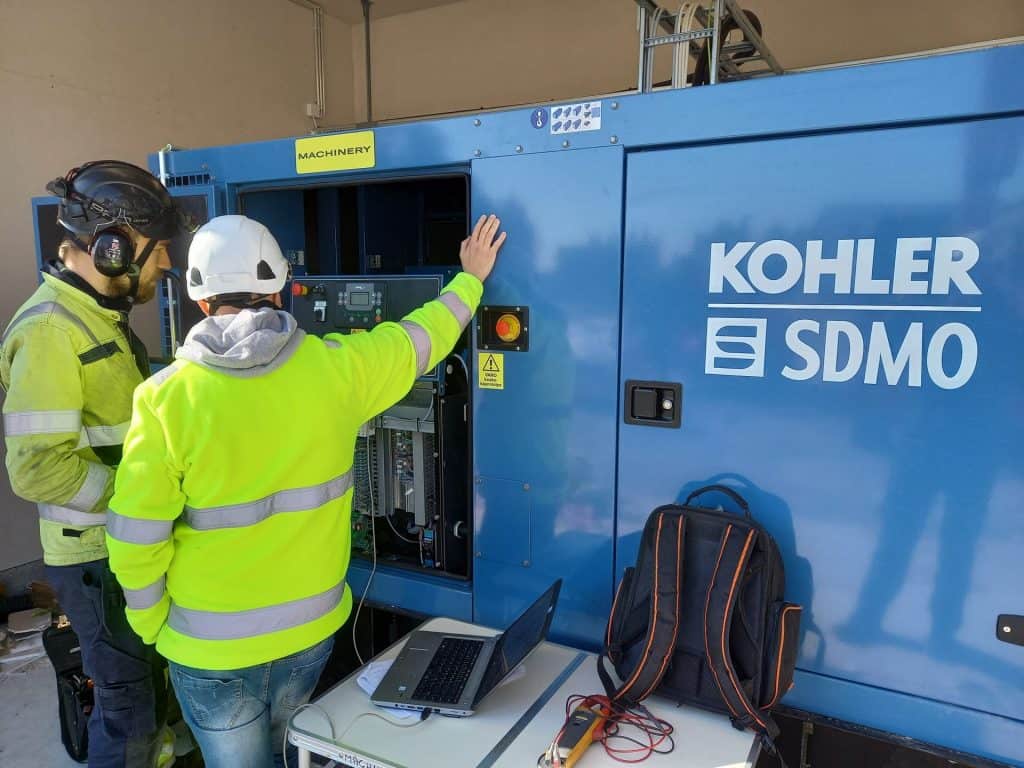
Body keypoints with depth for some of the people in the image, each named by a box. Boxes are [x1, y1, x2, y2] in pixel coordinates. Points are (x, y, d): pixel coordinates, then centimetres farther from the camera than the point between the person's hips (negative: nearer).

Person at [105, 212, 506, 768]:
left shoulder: (166, 396, -17)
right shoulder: (335, 367, -12)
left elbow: (136, 539, -14)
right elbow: (423, 337, 5)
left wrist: (151, 627, 5)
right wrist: (470, 278, 21)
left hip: (212, 644, -2)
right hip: (310, 626, 2)